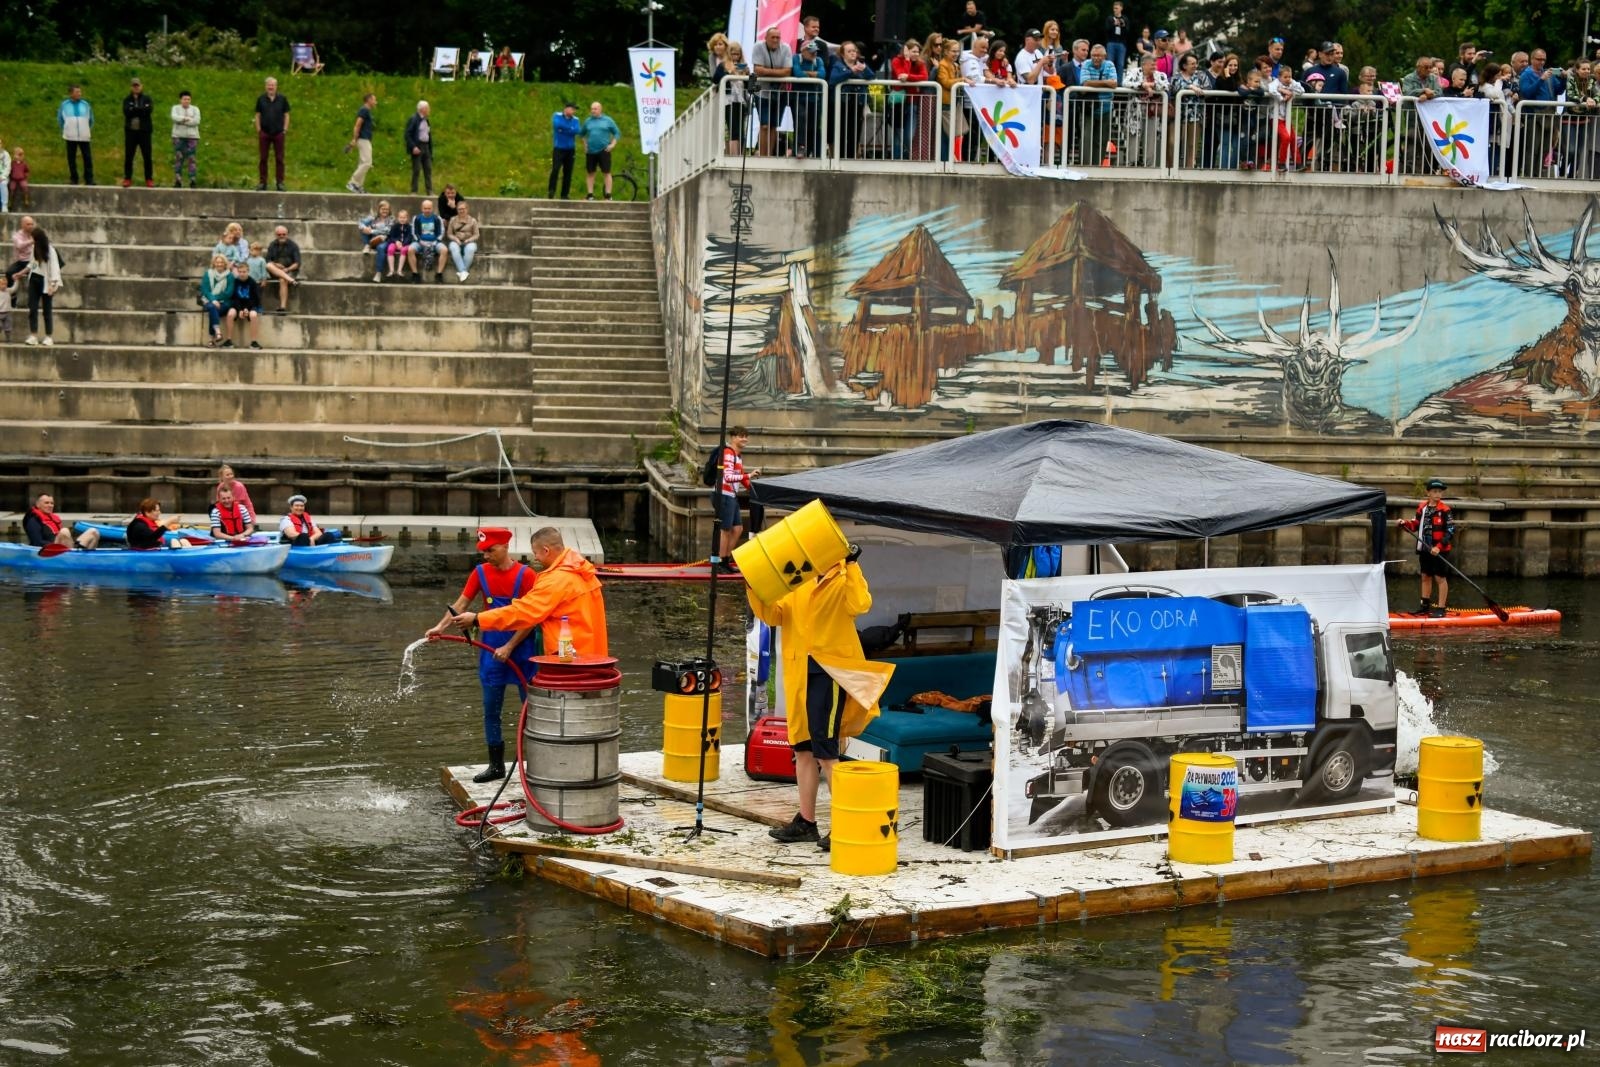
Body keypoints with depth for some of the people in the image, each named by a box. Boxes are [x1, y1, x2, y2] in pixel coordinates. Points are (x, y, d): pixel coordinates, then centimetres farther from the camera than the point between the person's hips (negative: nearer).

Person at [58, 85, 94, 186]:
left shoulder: (85, 104, 4)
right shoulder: (64, 105, 2)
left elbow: (91, 120, 16)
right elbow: (60, 120, 14)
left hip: (84, 136, 0)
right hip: (70, 136, 0)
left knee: (88, 158, -5)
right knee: (71, 158, 4)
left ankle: (89, 179, 0)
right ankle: (73, 179, 13)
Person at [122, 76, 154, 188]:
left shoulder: (147, 99, 8)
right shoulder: (127, 100, 9)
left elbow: (148, 111, -10)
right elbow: (126, 112, -9)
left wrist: (134, 110, -12)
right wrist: (141, 110, -15)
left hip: (144, 131, -1)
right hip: (130, 131, 1)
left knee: (147, 156, -1)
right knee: (128, 156, 1)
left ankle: (149, 179, 4)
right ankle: (127, 179, 6)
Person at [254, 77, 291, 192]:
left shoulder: (282, 99, 2)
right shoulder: (261, 99, 4)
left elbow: (286, 115, 5)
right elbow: (257, 115, 7)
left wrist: (285, 130, -2)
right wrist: (258, 131, 0)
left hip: (279, 133, -1)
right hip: (264, 133, 1)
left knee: (279, 159, 2)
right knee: (263, 159, 3)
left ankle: (280, 183, 8)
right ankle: (262, 183, 9)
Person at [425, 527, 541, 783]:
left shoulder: (525, 575, -10)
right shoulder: (481, 573, 2)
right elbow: (460, 603, -3)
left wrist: (509, 647, -16)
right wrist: (441, 626, -19)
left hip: (522, 648, -4)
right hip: (491, 649, 4)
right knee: (491, 710, 7)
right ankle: (496, 765, 17)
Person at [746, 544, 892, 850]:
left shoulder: (843, 581, -6)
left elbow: (860, 605, -26)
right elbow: (772, 615, 7)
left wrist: (851, 565, -28)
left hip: (830, 671, -7)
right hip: (799, 672, 7)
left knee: (825, 750, -9)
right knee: (802, 748, 12)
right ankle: (806, 821, 21)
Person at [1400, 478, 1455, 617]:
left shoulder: (1444, 510, -11)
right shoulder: (1422, 507, 6)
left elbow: (1450, 531, -14)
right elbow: (1416, 525, 16)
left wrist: (1439, 547, -21)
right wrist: (1406, 523, -4)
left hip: (1439, 550, -6)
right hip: (1424, 549, 6)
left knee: (1440, 577, -1)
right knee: (1426, 576, 14)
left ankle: (1441, 608, 3)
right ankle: (1425, 605, 25)